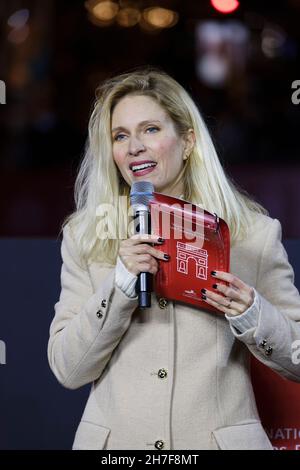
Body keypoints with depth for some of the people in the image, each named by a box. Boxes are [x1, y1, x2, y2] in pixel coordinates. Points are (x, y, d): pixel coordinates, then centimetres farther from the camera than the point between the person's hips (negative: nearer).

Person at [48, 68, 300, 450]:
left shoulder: (256, 233, -4)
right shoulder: (84, 237, -1)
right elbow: (67, 370, -6)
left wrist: (252, 315, -17)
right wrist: (121, 285, -18)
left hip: (218, 438, 0)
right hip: (115, 439, 1)